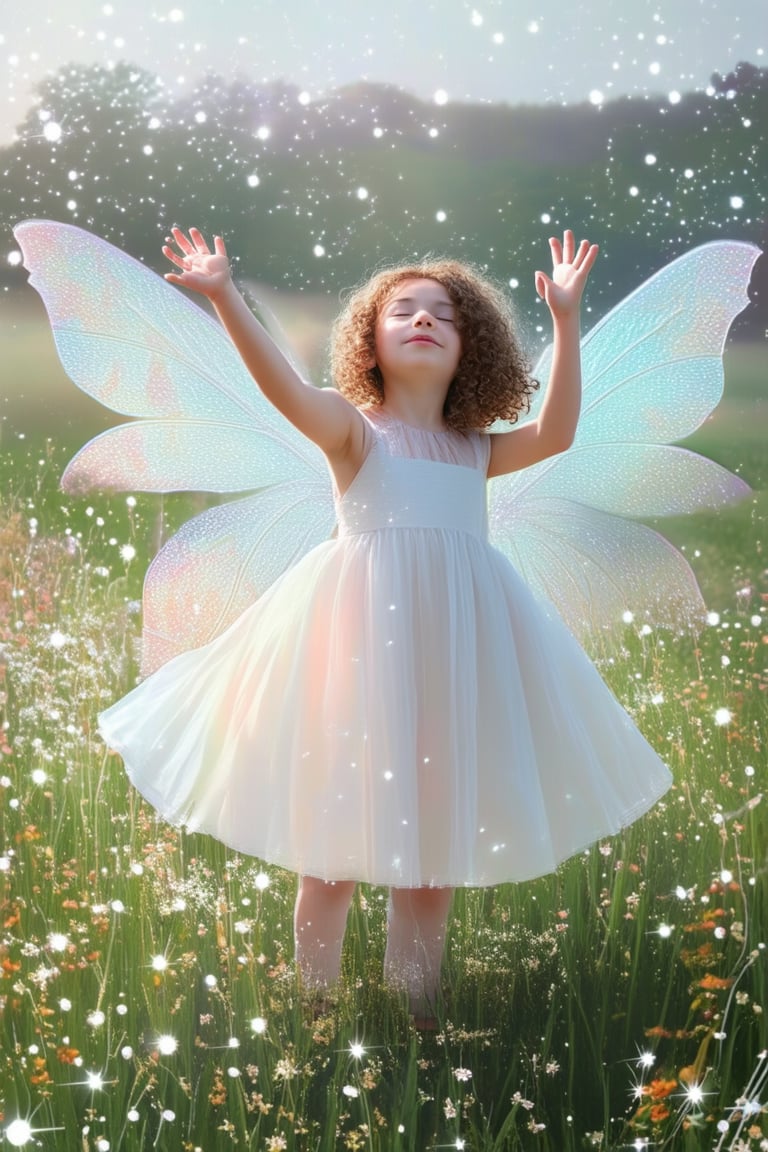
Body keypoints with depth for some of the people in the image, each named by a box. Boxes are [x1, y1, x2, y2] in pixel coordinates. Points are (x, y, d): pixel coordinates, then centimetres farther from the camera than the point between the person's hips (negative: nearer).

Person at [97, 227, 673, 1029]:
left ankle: (417, 1012, 23)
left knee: (436, 852, 10)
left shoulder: (475, 452, 15)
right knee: (334, 853, 0)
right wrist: (224, 298, -30)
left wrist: (565, 318, 3)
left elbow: (554, 432, 4)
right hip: (361, 636, -4)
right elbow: (285, 388, -17)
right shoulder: (356, 431, 0)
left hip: (458, 643, 5)